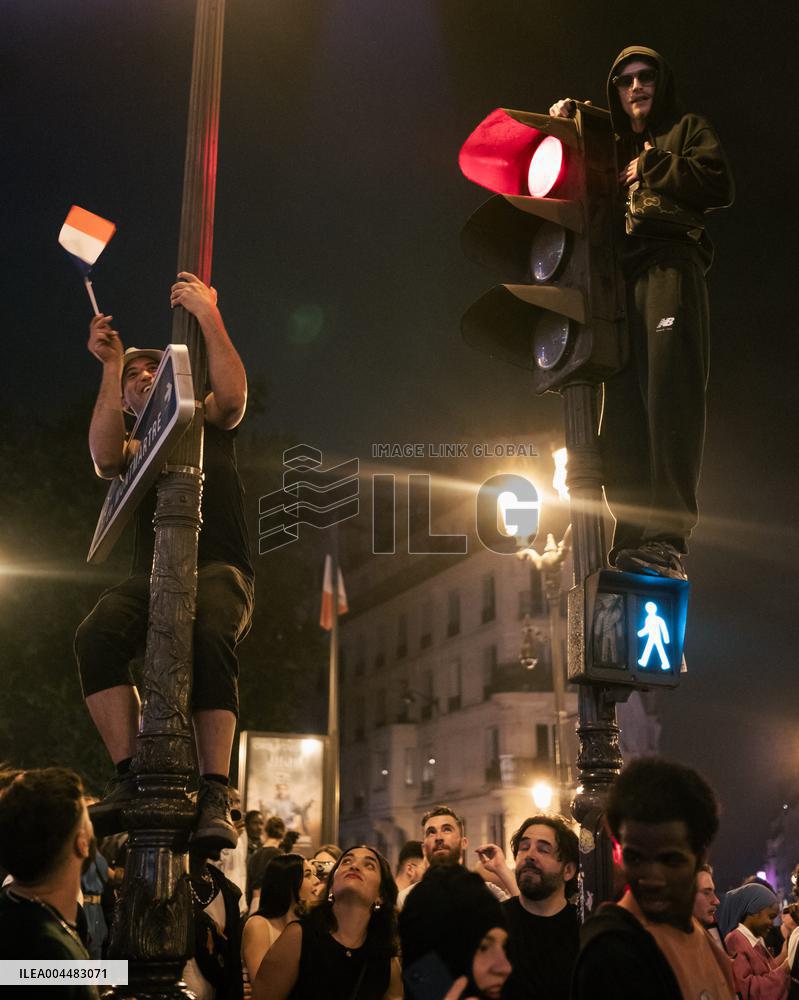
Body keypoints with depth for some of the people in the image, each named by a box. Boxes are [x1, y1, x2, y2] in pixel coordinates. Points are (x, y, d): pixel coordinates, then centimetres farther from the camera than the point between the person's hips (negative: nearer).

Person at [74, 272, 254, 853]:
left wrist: (208, 314, -6)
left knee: (210, 637, -37)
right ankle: (131, 777, -30)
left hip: (219, 570, -2)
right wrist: (111, 367, 1)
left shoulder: (207, 420, 22)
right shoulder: (133, 448, 26)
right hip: (151, 576, 3)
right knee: (96, 634, -31)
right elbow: (103, 457, 0)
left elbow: (234, 395, -4)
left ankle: (215, 795, -39)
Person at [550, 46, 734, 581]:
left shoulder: (689, 130, 21)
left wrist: (651, 168, 3)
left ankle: (668, 536, -28)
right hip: (618, 276, 5)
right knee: (621, 406, -8)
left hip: (669, 266, -5)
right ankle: (633, 538, -13)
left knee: (669, 393, -20)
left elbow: (719, 185, 3)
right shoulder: (611, 146, 34)